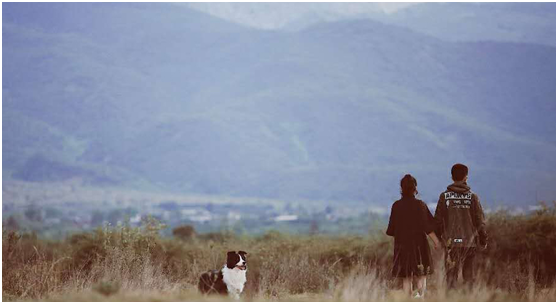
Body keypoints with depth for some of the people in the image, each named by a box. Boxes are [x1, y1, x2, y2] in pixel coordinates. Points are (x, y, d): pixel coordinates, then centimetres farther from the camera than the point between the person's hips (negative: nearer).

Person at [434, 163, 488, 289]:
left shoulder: (444, 196, -2)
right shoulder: (472, 196, -1)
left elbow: (438, 219, 1)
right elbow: (479, 220, 0)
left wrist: (437, 237, 12)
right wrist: (483, 239, 9)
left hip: (451, 241, -1)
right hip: (469, 241, 1)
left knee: (451, 274, 0)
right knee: (468, 274, 13)